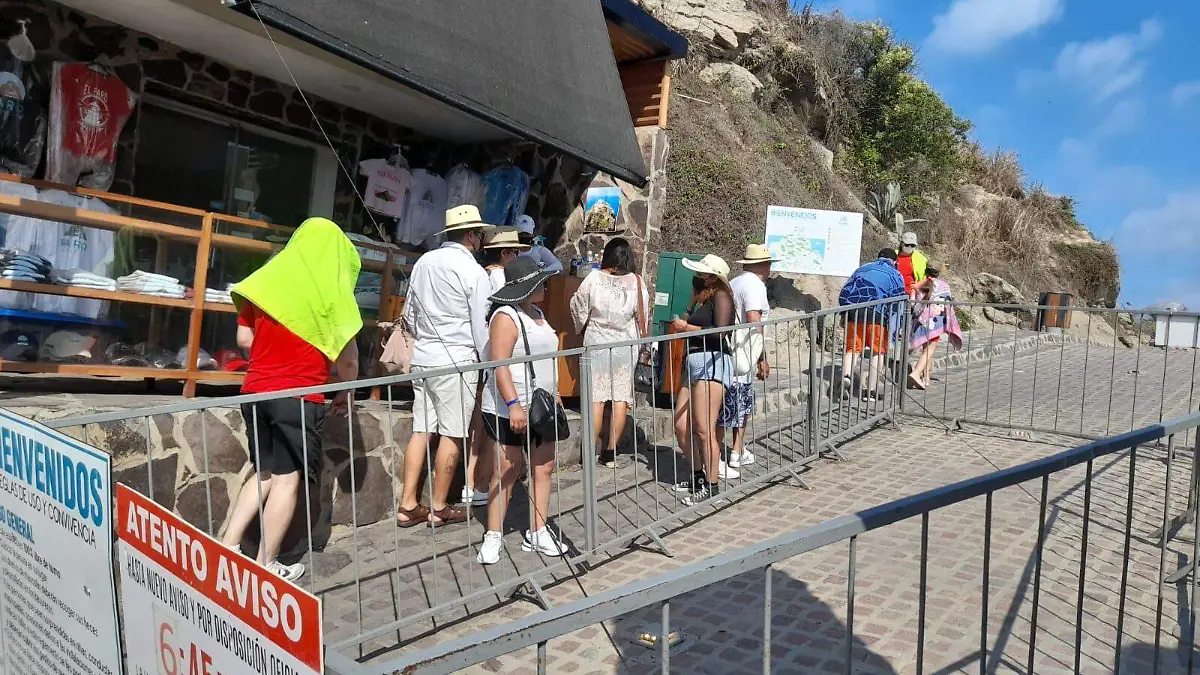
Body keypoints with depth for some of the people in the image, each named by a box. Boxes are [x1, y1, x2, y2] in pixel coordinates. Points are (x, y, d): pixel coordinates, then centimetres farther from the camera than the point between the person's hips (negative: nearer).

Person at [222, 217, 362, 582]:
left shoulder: (264, 279, 6)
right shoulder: (333, 290, -6)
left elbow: (244, 338, 11)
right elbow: (346, 356, -4)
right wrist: (345, 392, 11)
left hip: (256, 391, 6)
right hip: (299, 397, -5)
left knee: (265, 472, 20)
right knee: (287, 479, 2)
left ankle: (228, 543, 17)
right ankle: (266, 565, 7)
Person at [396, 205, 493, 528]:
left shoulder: (423, 262, 9)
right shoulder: (474, 272, -9)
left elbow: (409, 313, 16)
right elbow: (481, 325, -8)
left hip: (422, 358, 7)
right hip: (456, 361, -6)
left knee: (421, 430, 9)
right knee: (452, 434, 3)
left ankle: (408, 506, 12)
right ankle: (439, 508, 11)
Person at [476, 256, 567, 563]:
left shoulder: (537, 314, 15)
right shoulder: (506, 317, -13)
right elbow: (499, 365, -21)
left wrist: (553, 398, 22)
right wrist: (513, 404, -28)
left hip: (541, 409, 9)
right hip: (510, 412, -8)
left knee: (543, 468, 8)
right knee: (506, 472, -1)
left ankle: (537, 533, 17)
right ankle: (493, 536, 13)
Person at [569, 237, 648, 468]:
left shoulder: (593, 279, -8)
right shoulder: (636, 282, -3)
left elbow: (578, 308, 2)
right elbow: (642, 315, 4)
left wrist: (584, 328, 21)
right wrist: (640, 340, 19)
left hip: (597, 342, -1)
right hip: (626, 344, 1)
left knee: (596, 396, 2)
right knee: (621, 396, 5)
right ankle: (611, 452, 8)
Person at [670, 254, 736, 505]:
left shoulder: (721, 296, -5)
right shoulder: (701, 298, 22)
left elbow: (720, 331, -17)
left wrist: (688, 327, -10)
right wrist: (682, 324, 4)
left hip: (712, 362, -9)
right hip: (694, 363, 9)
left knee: (704, 429, -9)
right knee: (681, 427, 8)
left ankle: (712, 486, 2)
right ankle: (699, 475, 24)